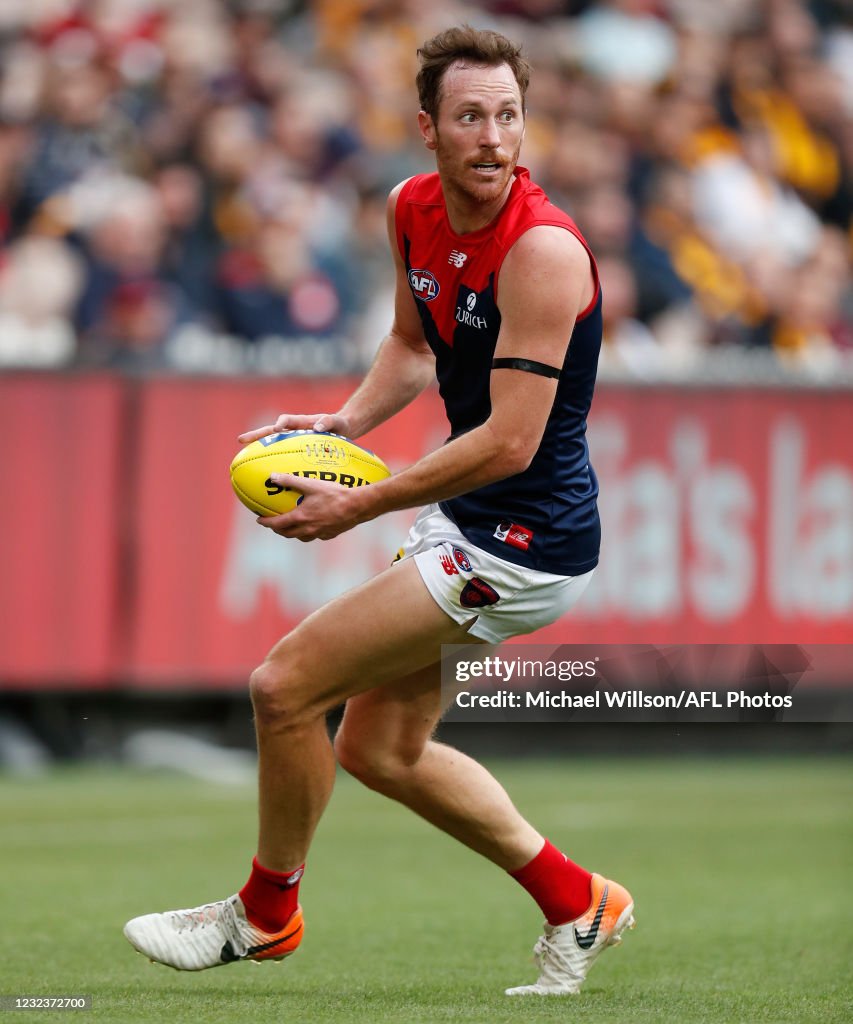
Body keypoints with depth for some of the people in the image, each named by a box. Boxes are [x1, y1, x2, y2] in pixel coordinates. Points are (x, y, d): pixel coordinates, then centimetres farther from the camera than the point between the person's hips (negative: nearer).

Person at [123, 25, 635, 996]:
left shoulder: (543, 250, -25)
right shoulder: (412, 209, 1)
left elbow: (510, 442, -27)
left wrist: (357, 507, -22)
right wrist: (346, 423, 1)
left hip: (526, 540, -9)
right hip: (463, 518, 9)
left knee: (285, 686, -7)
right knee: (380, 748, 18)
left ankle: (265, 910, 16)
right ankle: (575, 905, 30)